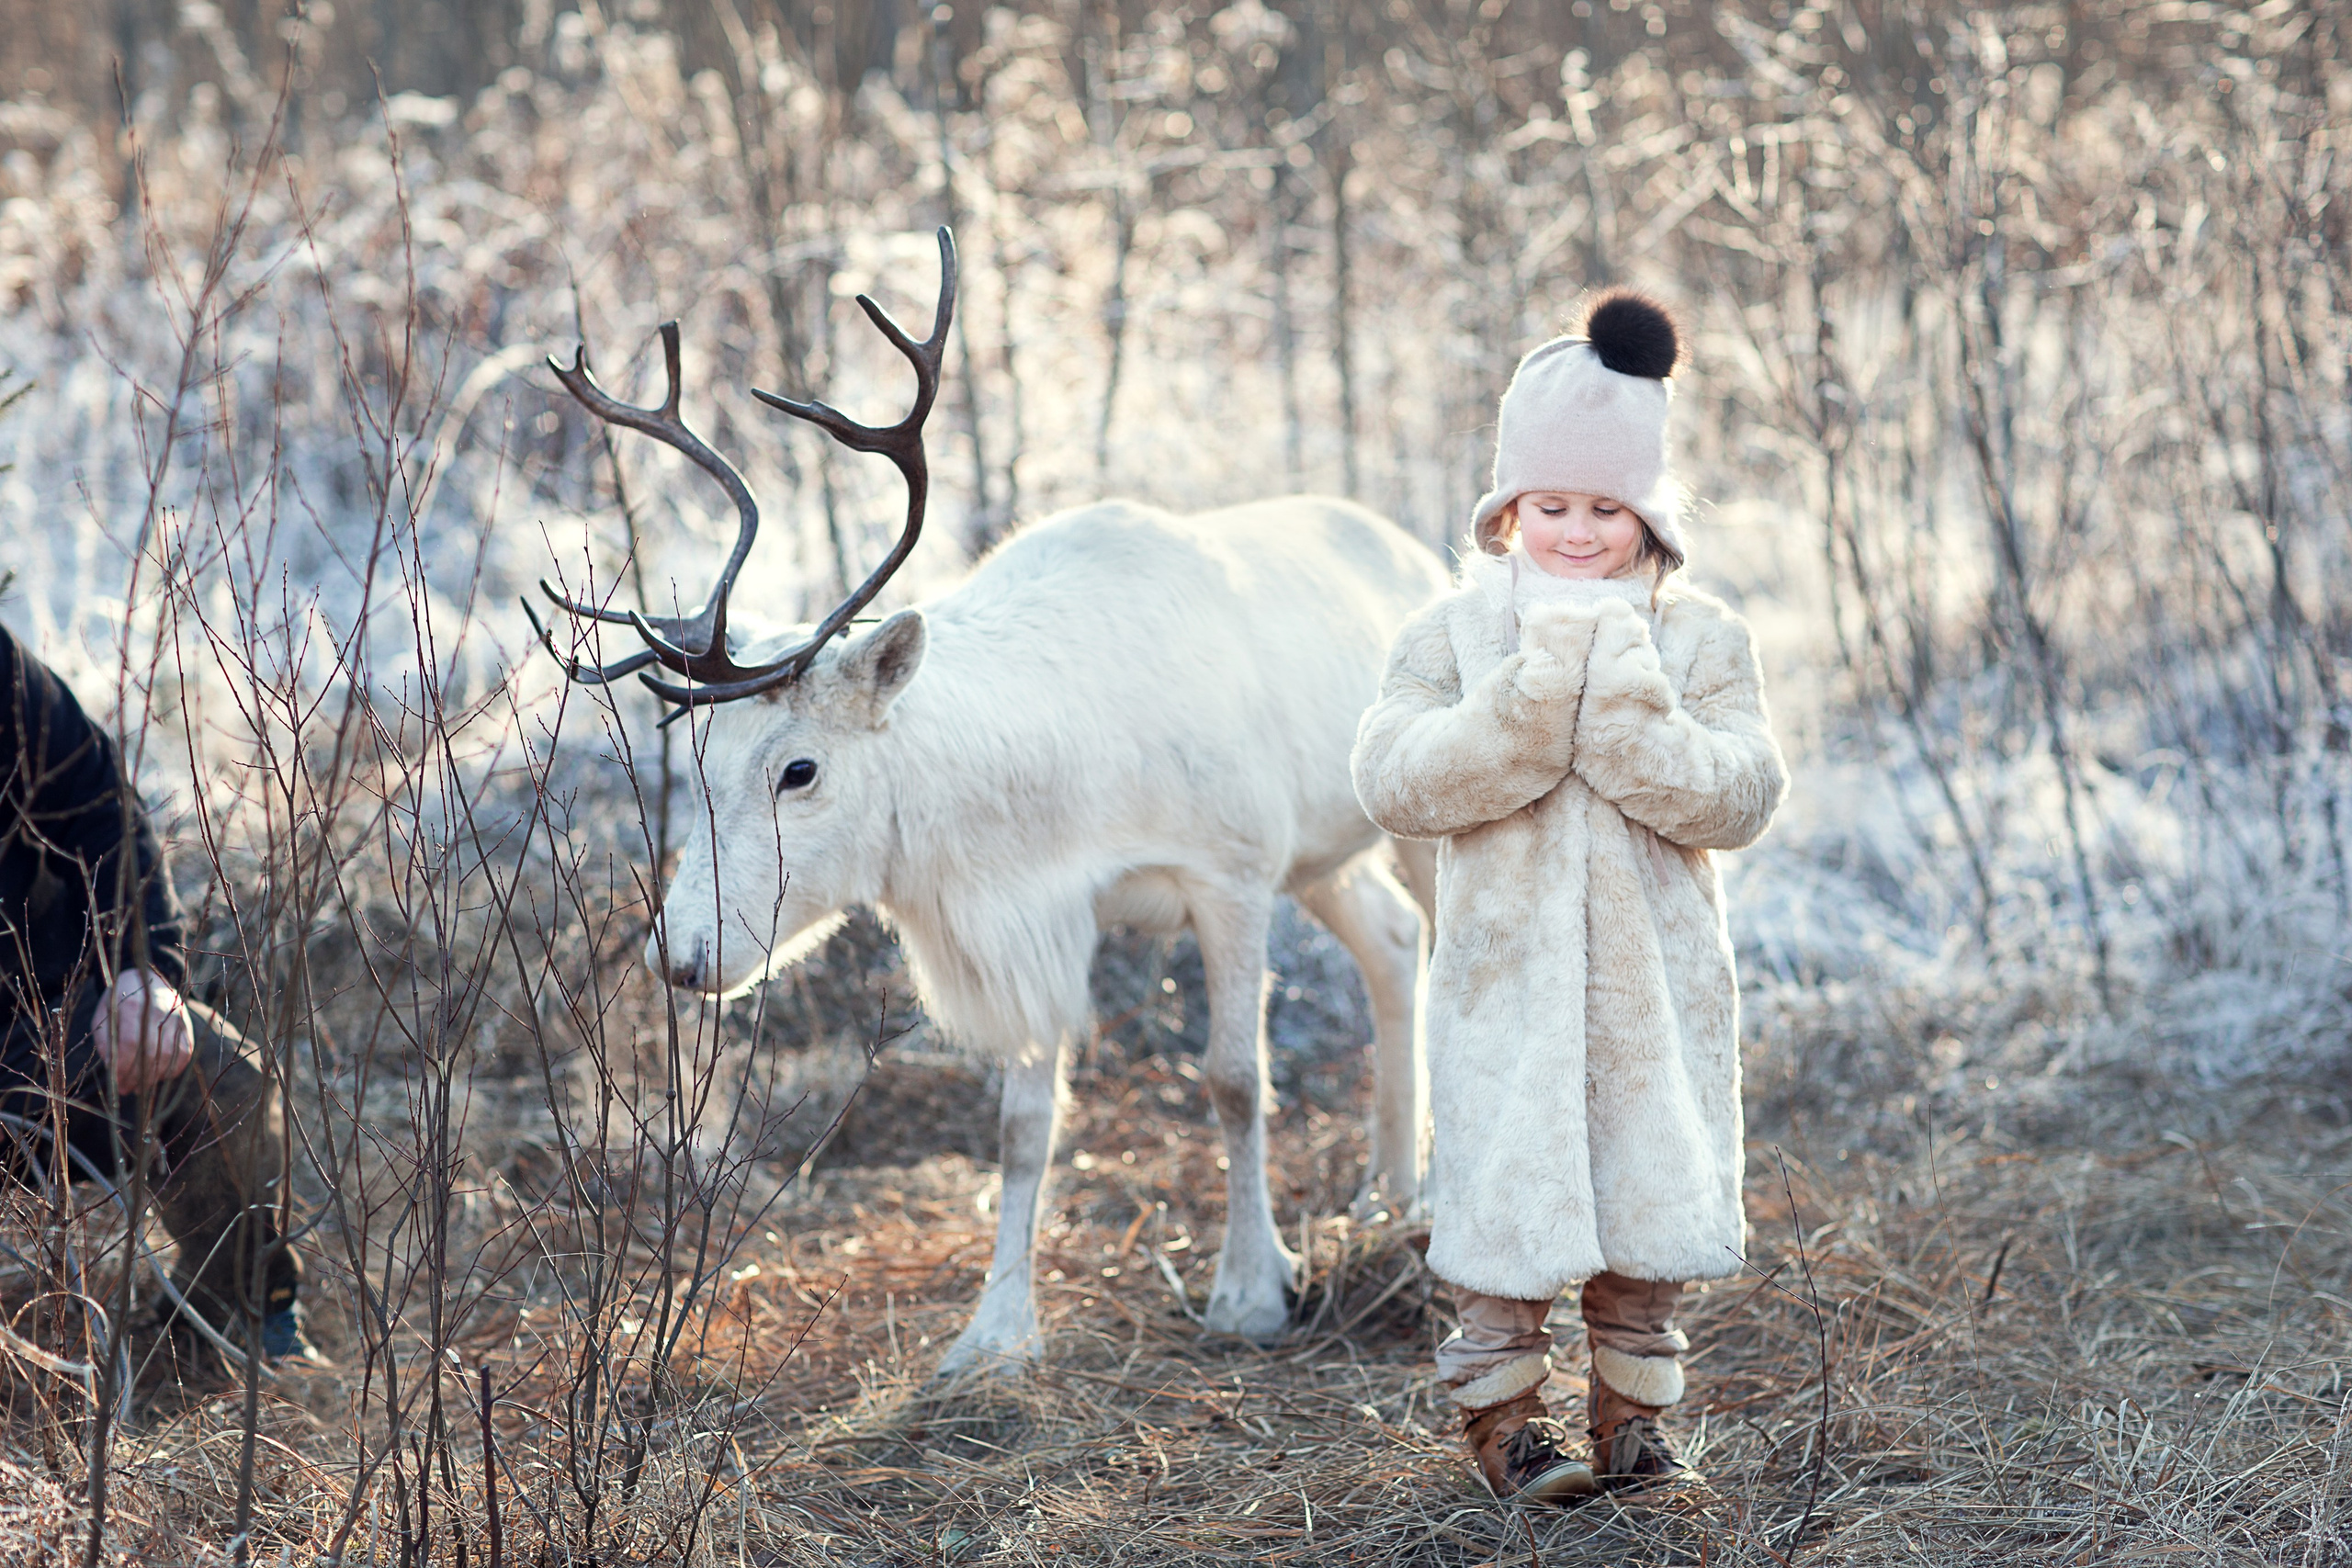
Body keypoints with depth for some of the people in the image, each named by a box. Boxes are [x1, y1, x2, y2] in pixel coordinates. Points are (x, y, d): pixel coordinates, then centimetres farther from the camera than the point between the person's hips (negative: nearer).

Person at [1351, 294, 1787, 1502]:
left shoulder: (1700, 640, 1)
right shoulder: (1452, 634, 0)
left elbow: (1737, 798, -10)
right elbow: (1396, 780, -14)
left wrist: (1620, 700, -22)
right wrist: (1539, 685, -21)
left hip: (1656, 980, 1)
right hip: (1508, 978, -1)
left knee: (1649, 1194, 7)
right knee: (1507, 1198, 0)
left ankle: (1631, 1405, 21)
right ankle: (1498, 1406, 14)